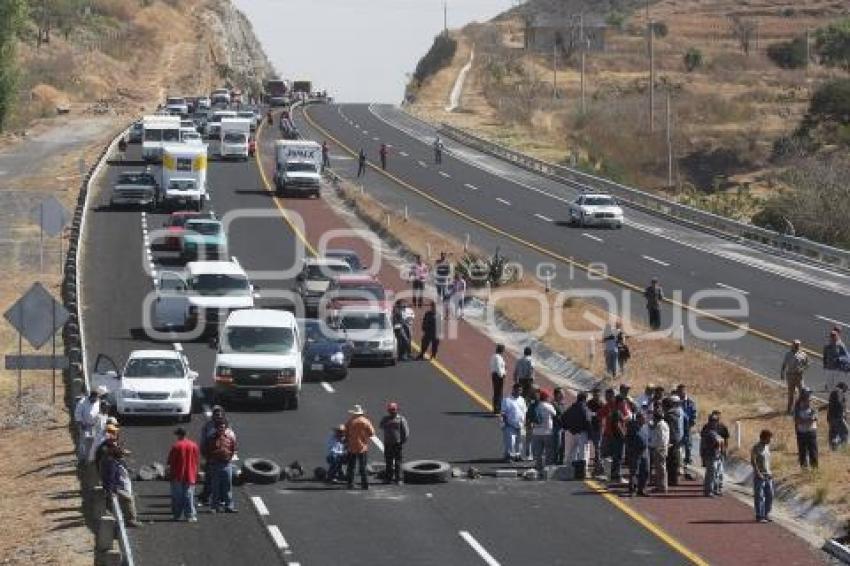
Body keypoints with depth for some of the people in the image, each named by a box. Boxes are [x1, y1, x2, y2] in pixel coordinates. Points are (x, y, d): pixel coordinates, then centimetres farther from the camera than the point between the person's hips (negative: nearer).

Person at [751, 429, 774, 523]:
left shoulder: (767, 446, 12)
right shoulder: (756, 448, -11)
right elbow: (753, 461, -15)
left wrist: (769, 472, 11)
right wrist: (758, 473, -19)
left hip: (767, 475, 8)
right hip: (759, 476, -7)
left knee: (770, 495, 8)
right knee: (759, 496, -4)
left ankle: (766, 515, 18)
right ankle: (759, 516, -1)